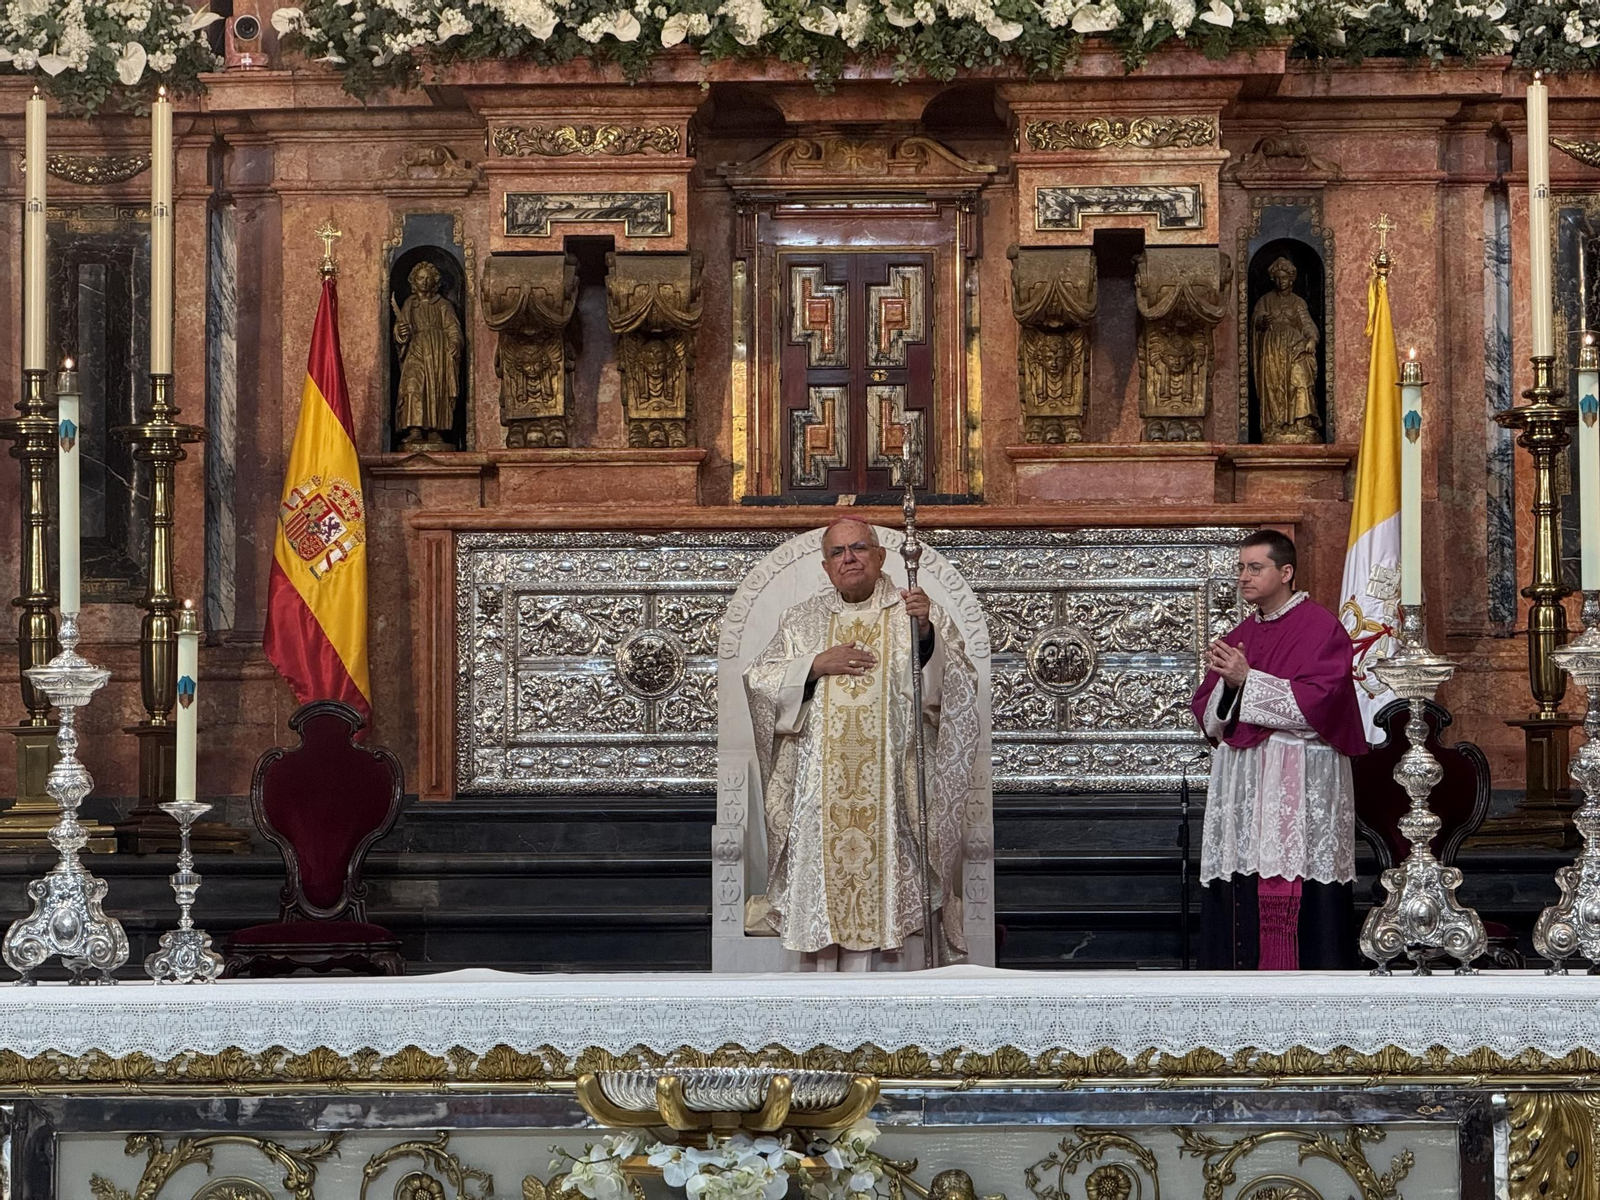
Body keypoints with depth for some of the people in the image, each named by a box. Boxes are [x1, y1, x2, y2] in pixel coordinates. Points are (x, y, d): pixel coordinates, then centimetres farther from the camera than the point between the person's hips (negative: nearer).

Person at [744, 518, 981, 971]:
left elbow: (959, 686, -4)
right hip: (819, 794, 2)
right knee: (823, 891, -2)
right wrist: (815, 666, -6)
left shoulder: (918, 615, 7)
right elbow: (758, 681, 8)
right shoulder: (801, 621, 15)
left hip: (894, 792, -2)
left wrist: (926, 633, -20)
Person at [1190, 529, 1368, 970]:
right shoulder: (1239, 636, 17)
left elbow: (1315, 704, -15)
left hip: (1298, 789, -6)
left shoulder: (1321, 628, -3)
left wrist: (1247, 680, -13)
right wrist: (1225, 682, -7)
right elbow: (1208, 719, 14)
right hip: (1239, 783, 6)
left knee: (1295, 896, -10)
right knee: (1238, 894, 1)